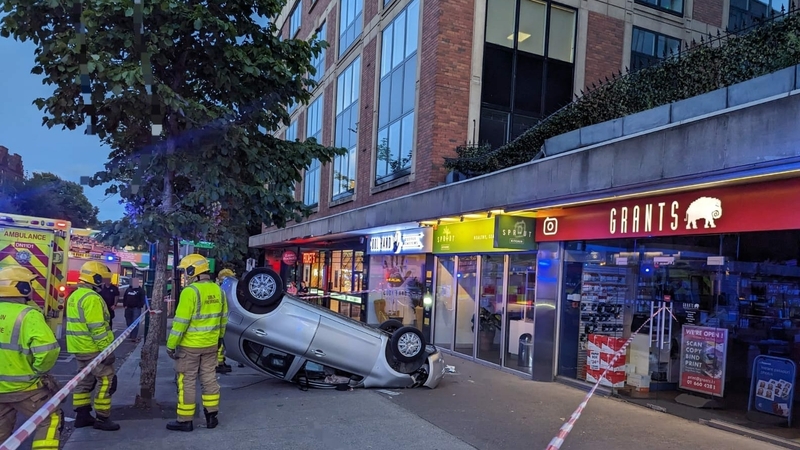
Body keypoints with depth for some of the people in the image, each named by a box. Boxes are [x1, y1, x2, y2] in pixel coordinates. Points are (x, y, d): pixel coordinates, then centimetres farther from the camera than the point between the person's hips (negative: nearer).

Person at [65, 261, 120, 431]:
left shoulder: (75, 296, 13)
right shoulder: (92, 298, -20)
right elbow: (97, 329, -24)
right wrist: (106, 350, -20)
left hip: (80, 348, 10)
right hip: (93, 349, -10)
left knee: (85, 381, 17)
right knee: (106, 381, -2)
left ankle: (82, 415, 24)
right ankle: (102, 419, 2)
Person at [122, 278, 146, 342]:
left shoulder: (141, 290, -1)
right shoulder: (128, 289, 13)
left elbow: (142, 299, -6)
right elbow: (124, 298, 14)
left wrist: (140, 306, -15)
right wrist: (125, 305, 3)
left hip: (136, 308, -6)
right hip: (128, 308, 6)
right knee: (129, 322, 9)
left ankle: (134, 337, -13)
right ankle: (134, 335, 22)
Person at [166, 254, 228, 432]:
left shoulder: (190, 291, -19)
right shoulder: (217, 290, 3)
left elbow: (181, 322, -20)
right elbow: (223, 317, 12)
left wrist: (171, 345, -11)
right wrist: (219, 337, 24)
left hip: (190, 345, -6)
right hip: (211, 344, 6)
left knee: (187, 382, 4)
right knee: (209, 379, 14)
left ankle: (185, 420, 13)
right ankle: (212, 416, 21)